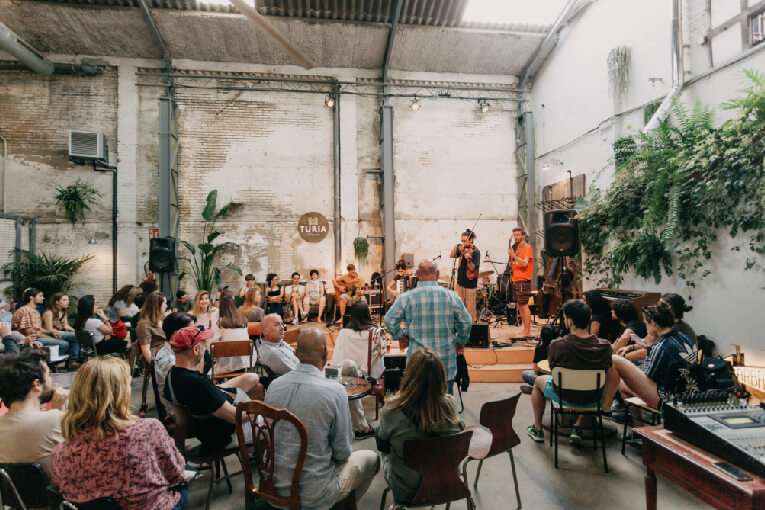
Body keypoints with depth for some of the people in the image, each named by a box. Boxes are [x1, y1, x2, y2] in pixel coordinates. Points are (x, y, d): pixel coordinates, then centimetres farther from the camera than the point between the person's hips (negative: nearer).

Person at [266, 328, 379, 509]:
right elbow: (342, 452, -13)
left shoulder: (274, 385, -8)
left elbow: (269, 435, 7)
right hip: (313, 495, -5)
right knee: (371, 458, 18)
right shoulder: (335, 391, -23)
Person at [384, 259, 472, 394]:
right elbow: (466, 322, 3)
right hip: (447, 363, 1)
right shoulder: (451, 296, -2)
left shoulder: (406, 297, -6)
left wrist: (400, 337, 10)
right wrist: (460, 342, 18)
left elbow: (389, 320, -6)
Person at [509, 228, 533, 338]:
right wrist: (511, 263, 6)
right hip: (515, 280, 9)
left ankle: (527, 331, -4)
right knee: (519, 305, 12)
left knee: (524, 305, -9)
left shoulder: (527, 248, -8)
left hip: (523, 280, -9)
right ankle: (525, 328, 21)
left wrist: (514, 256, -34)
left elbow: (525, 263, -23)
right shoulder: (516, 247, 18)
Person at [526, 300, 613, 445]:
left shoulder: (556, 345, -25)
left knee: (539, 380, 30)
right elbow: (605, 377, -2)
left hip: (563, 396, -2)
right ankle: (577, 428, 30)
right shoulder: (605, 346, -17)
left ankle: (537, 429, 39)